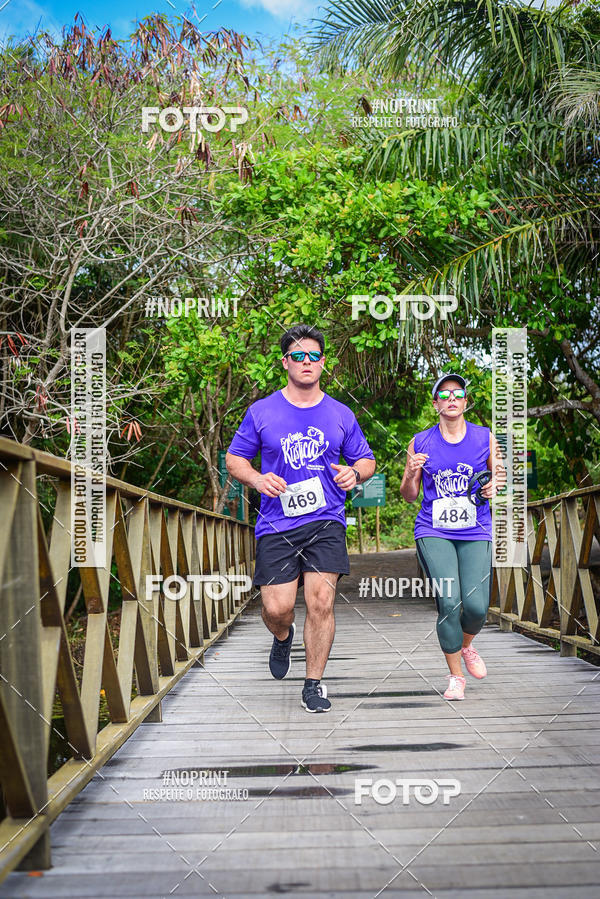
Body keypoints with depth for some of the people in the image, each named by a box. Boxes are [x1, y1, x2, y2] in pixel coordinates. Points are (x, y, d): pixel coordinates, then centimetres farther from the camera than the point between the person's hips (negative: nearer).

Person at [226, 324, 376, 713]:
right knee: (276, 608, -6)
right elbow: (234, 458, 11)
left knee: (321, 601, -12)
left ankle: (314, 684, 6)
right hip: (276, 524, 0)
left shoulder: (341, 415, 10)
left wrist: (354, 473, -5)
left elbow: (366, 460, 19)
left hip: (326, 522, 0)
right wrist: (257, 478, -10)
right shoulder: (261, 412, 6)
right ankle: (283, 636, 32)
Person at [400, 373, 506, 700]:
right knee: (448, 602, -16)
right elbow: (409, 496, 10)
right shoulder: (420, 443, 5)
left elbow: (499, 477, 18)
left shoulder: (485, 438, 6)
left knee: (476, 606, -11)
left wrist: (495, 485, -6)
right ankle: (456, 676, 4)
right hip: (433, 533, -1)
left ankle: (466, 646, 26)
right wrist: (410, 474, -11)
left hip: (475, 534, 1)